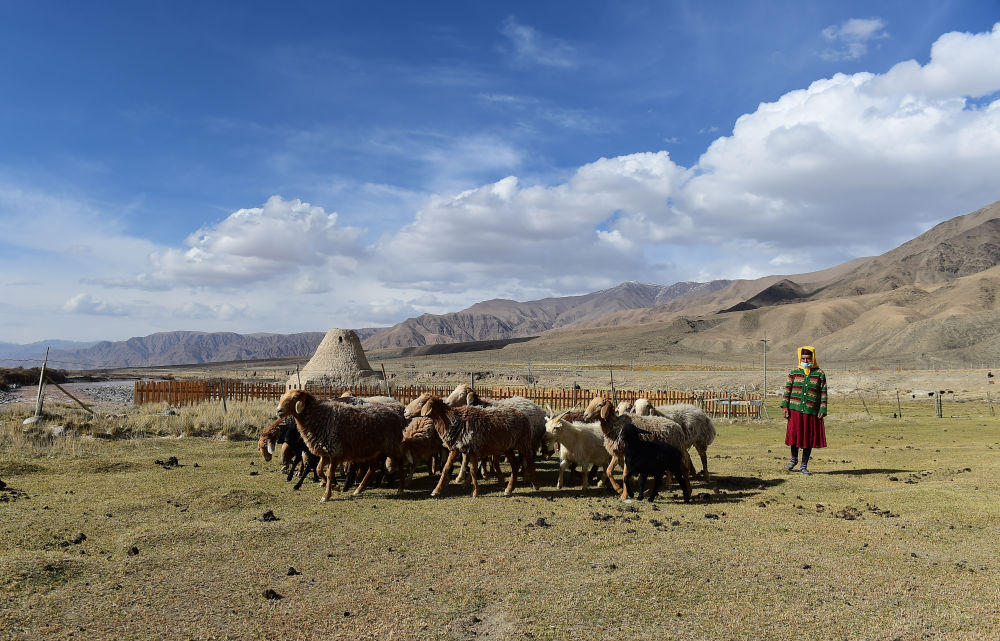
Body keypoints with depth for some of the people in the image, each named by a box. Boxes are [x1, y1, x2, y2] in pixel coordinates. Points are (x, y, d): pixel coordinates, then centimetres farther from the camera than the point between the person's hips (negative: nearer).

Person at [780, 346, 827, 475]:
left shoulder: (820, 374, 4)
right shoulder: (794, 373, 7)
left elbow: (823, 394, 4)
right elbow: (787, 390, 6)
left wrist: (822, 410, -3)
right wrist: (785, 406, -2)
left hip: (811, 411, 0)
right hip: (795, 409, 0)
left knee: (809, 439, 4)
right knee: (794, 434, -5)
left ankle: (804, 466, 16)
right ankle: (794, 458, 22)